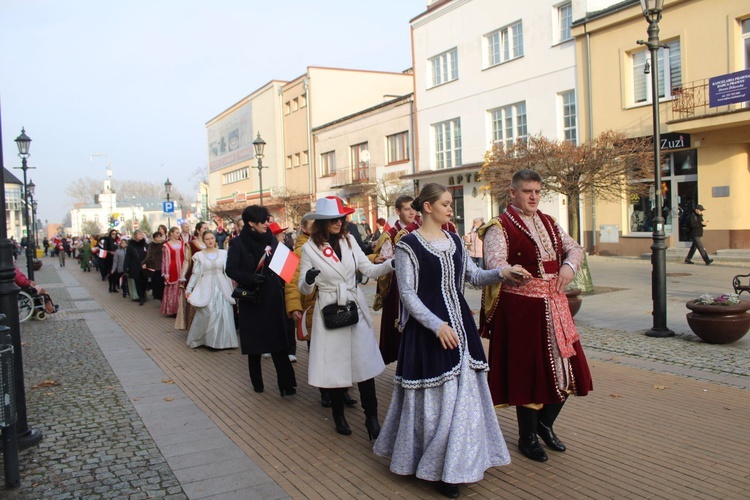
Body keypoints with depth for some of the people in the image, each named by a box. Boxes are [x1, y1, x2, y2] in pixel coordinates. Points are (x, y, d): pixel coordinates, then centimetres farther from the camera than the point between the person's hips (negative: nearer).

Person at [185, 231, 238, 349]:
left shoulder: (223, 253, 6)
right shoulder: (199, 255, 4)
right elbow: (195, 274, 5)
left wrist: (231, 288, 7)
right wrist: (188, 288, 0)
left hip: (222, 287, 2)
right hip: (206, 287, -1)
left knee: (224, 314, -3)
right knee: (205, 314, -7)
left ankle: (222, 340, 9)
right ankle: (202, 339, 10)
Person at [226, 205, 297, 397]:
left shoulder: (271, 239, 6)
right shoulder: (238, 243, -4)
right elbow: (231, 270, -6)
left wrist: (281, 283, -4)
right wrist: (250, 278, -22)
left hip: (273, 298, 2)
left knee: (277, 341, -3)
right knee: (254, 342, 8)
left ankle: (286, 384, -3)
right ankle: (257, 383, 22)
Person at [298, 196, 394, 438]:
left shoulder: (349, 241, 5)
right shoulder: (309, 248, -3)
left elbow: (369, 269, 3)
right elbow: (304, 289, 0)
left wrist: (393, 263, -14)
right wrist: (308, 280, -24)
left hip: (356, 309, 3)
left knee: (365, 364, 0)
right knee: (335, 366, 7)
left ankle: (371, 417, 11)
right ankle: (338, 415, 26)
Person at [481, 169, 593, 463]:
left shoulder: (548, 223, 16)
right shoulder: (500, 226, -7)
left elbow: (574, 248, 15)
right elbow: (494, 261, -21)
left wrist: (569, 265, -8)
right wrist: (509, 272, -42)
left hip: (553, 304, 7)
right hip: (521, 306, -7)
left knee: (565, 366, 9)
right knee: (528, 370, 0)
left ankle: (545, 423, 32)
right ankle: (527, 437, 19)